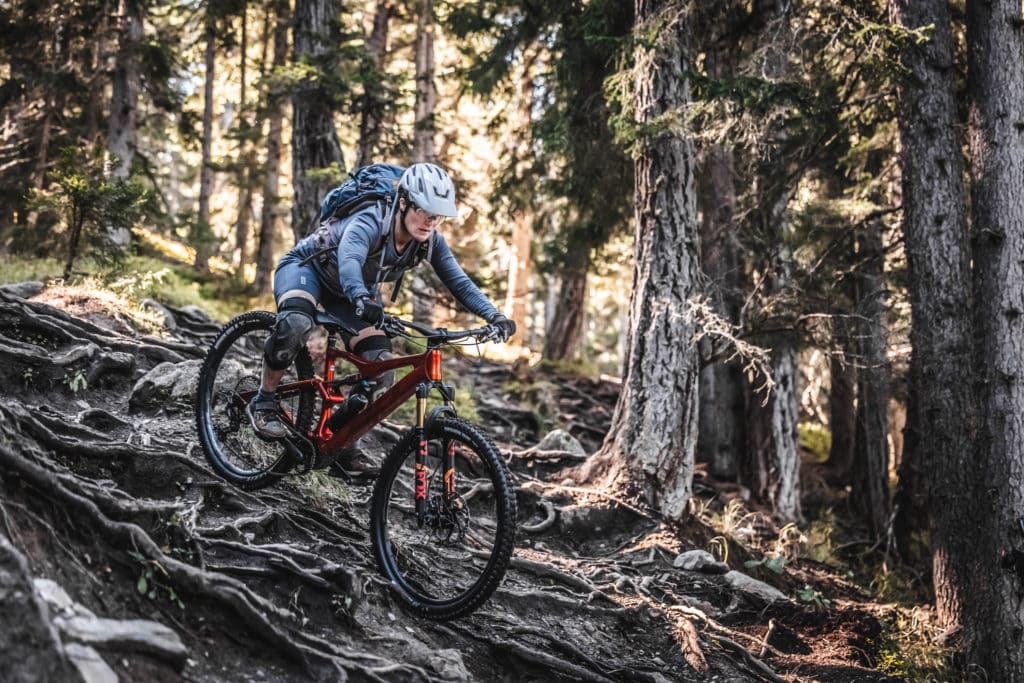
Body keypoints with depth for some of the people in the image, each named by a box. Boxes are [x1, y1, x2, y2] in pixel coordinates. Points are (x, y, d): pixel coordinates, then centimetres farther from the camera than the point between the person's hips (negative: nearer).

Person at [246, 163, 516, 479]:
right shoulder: (371, 222, -37)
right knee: (295, 324, -39)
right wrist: (361, 298, -76)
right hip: (307, 267, -6)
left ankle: (342, 444, 5)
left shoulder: (430, 241, -18)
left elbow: (459, 281, -16)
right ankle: (263, 402, -16)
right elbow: (348, 259, -55)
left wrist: (495, 316, -31)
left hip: (351, 291, 6)